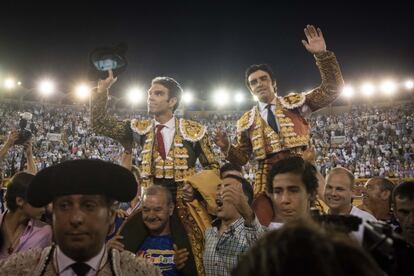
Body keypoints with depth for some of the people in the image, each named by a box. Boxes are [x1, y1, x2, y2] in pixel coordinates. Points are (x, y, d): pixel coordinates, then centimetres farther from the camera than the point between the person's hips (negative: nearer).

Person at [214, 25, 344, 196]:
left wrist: (322, 54, -6)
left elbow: (332, 89, 5)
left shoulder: (295, 102, 12)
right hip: (267, 177, 0)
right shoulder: (247, 121, 13)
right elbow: (241, 157, 15)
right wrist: (226, 147, -8)